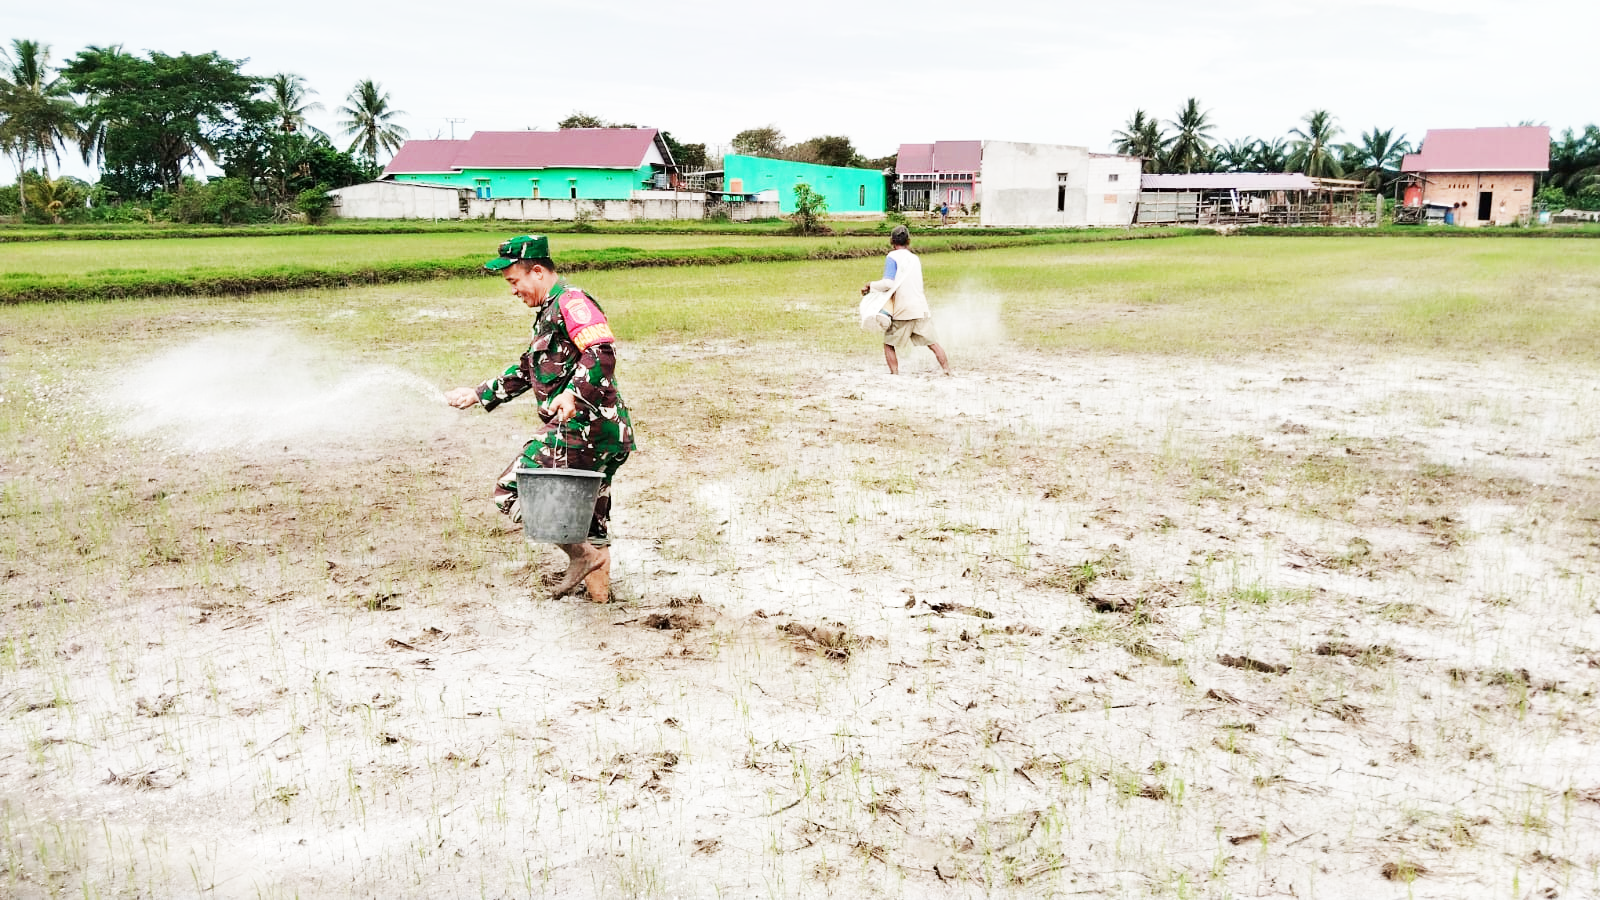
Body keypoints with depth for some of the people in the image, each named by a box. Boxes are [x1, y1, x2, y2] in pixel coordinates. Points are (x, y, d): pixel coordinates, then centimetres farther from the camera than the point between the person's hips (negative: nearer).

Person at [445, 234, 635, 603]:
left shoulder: (570, 301, -9)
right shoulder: (549, 312, 24)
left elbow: (602, 353, -25)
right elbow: (527, 371, 33)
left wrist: (575, 394, -38)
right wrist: (479, 394, 34)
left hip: (579, 429, -11)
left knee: (510, 491, -7)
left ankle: (580, 557, -11)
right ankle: (599, 590, 25)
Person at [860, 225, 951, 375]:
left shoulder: (892, 257, -4)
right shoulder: (915, 259, 17)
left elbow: (888, 283, -15)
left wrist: (871, 285, 1)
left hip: (902, 312, -5)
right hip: (921, 308, 5)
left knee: (889, 344, 8)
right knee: (932, 343, 11)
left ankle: (894, 373, -3)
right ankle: (947, 369, 8)